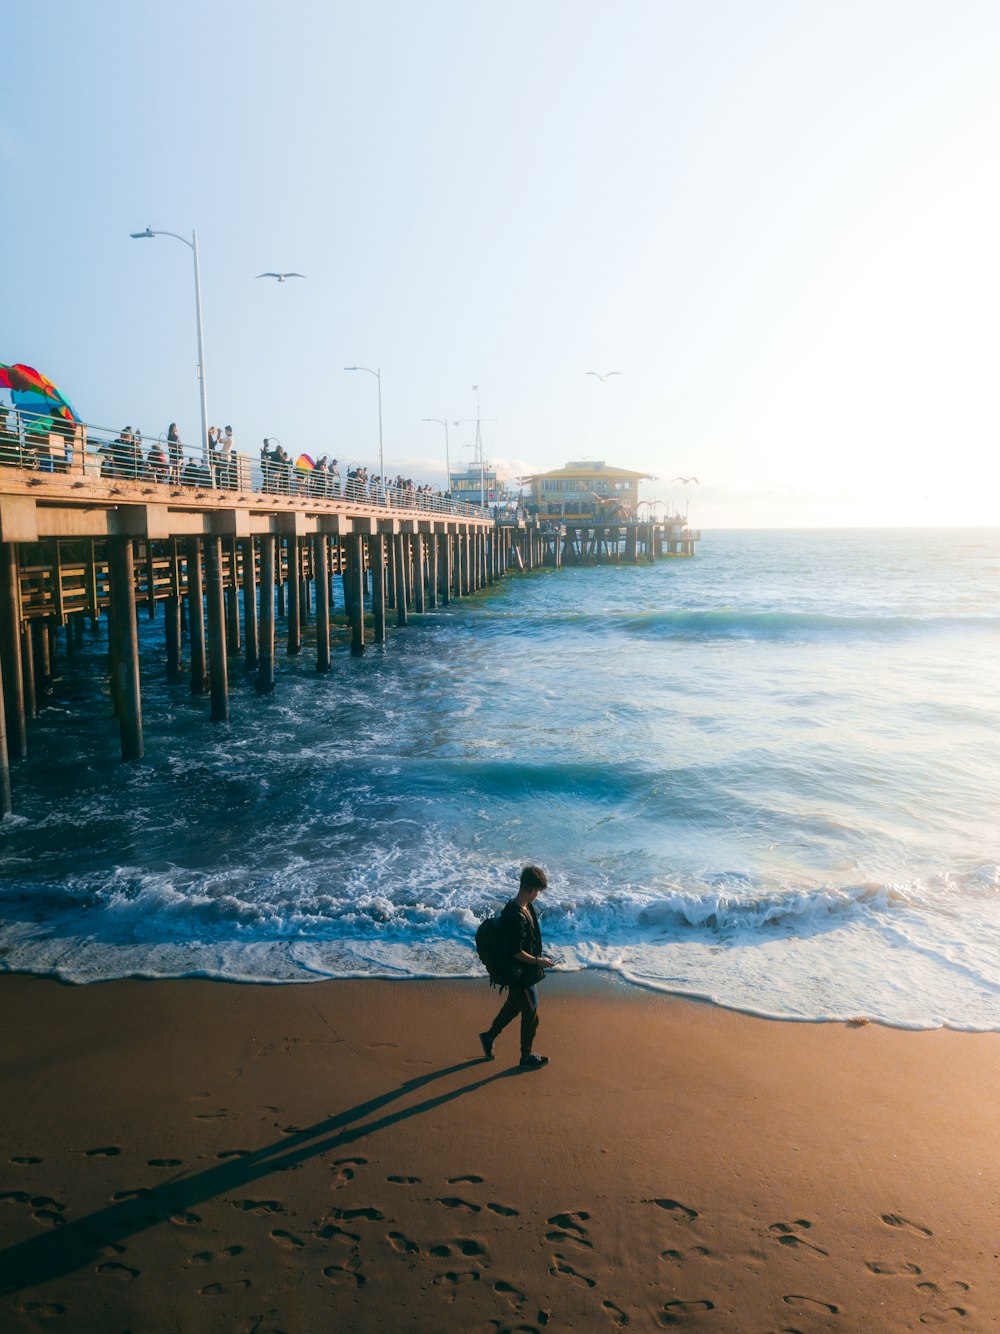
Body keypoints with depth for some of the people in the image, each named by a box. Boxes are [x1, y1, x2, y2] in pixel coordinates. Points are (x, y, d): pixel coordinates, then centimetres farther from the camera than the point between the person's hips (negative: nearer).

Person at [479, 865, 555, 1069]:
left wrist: (538, 955, 16)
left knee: (513, 1006, 26)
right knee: (531, 1016, 9)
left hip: (522, 973, 9)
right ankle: (526, 1056, 27)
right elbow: (516, 952, -27)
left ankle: (489, 1036, 44)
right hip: (522, 975, -9)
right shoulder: (516, 916, -31)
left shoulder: (525, 907, 0)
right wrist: (538, 961, -18)